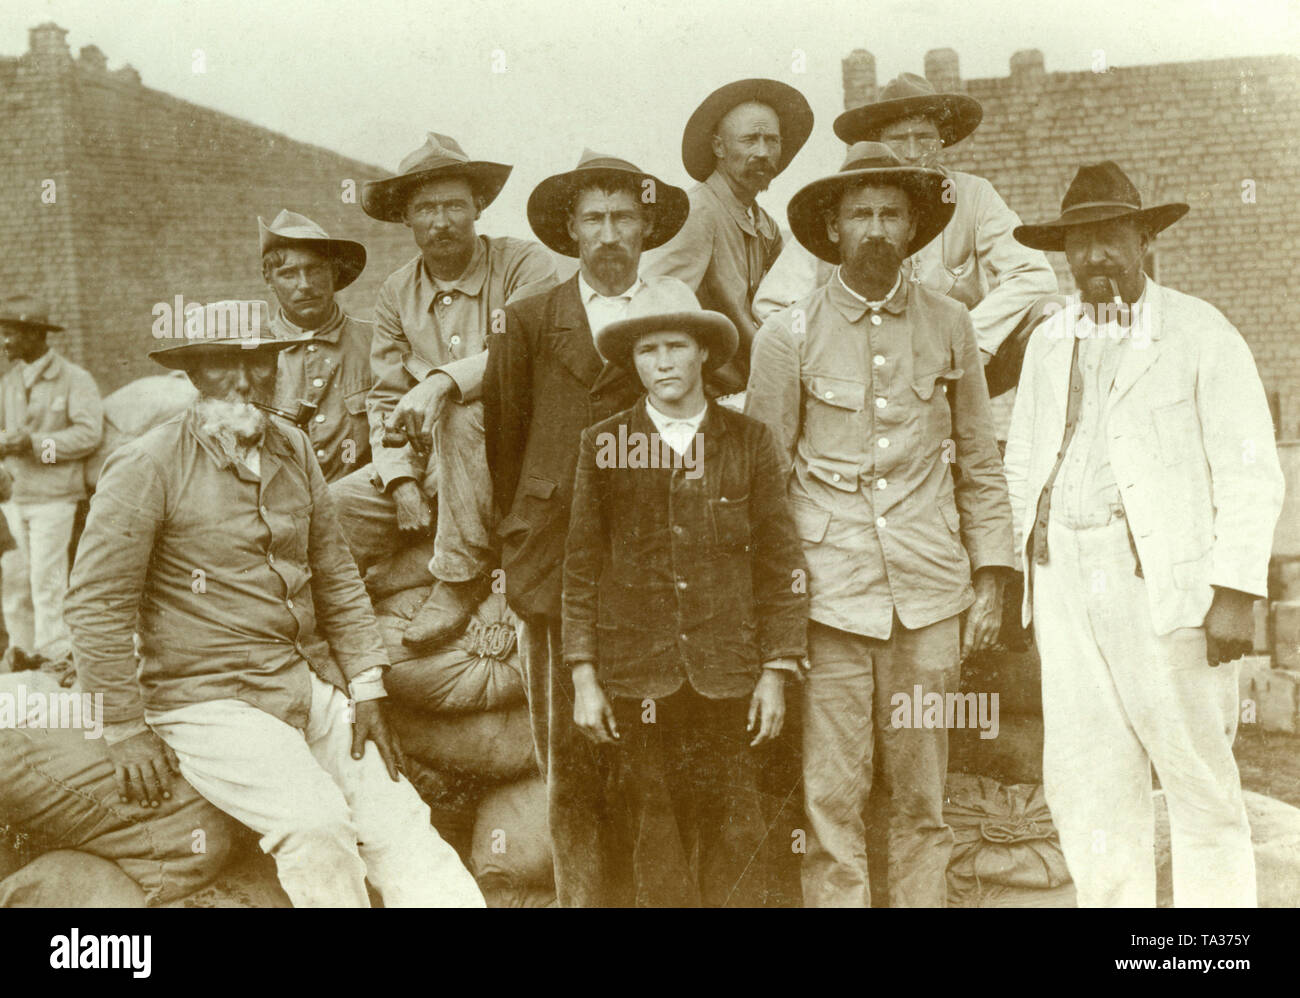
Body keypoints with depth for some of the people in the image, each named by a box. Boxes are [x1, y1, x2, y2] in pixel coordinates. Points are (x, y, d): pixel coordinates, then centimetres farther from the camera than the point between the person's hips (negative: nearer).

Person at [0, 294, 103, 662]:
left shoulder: (75, 379, -5)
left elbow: (89, 433, -14)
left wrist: (35, 443, -19)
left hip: (53, 497, -5)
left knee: (47, 580, -5)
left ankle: (56, 656, 5)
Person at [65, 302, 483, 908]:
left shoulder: (294, 450, 11)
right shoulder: (147, 466, -7)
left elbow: (337, 578, 16)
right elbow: (95, 605, -6)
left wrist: (367, 691, 8)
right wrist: (125, 730, -8)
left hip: (312, 686, 6)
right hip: (208, 701, -5)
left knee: (398, 821, -10)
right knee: (315, 823, -26)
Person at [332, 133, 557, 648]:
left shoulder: (524, 264, -3)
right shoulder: (397, 291, 11)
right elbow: (386, 399, 9)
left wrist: (443, 381, -31)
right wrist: (402, 481, -7)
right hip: (429, 462, 4)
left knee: (460, 414, -36)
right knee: (331, 509, -19)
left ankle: (463, 578, -23)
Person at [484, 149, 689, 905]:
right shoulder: (530, 320, 12)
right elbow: (504, 440, 13)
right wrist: (524, 538, 11)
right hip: (559, 568, 1)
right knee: (570, 760, 2)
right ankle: (584, 893, 12)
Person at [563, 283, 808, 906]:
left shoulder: (749, 441, 5)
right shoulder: (603, 445, 5)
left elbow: (781, 562, 6)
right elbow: (580, 567, 7)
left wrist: (776, 672, 2)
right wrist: (583, 674, 2)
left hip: (728, 675, 0)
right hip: (636, 677, 0)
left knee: (734, 836, 2)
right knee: (654, 840, 4)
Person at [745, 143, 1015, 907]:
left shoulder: (950, 326, 7)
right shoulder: (790, 335, 1)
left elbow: (980, 463, 13)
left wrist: (991, 578, 9)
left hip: (931, 593, 2)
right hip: (831, 593, -1)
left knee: (924, 797, 7)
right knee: (832, 797, 1)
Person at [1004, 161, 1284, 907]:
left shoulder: (1202, 333, 1)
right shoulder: (1049, 342, 16)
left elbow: (1250, 473, -4)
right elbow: (1022, 463, 19)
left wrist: (1237, 591, -12)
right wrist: (1025, 567, 10)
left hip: (1168, 582, -4)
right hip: (1066, 579, 5)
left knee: (1199, 783, 2)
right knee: (1085, 784, 6)